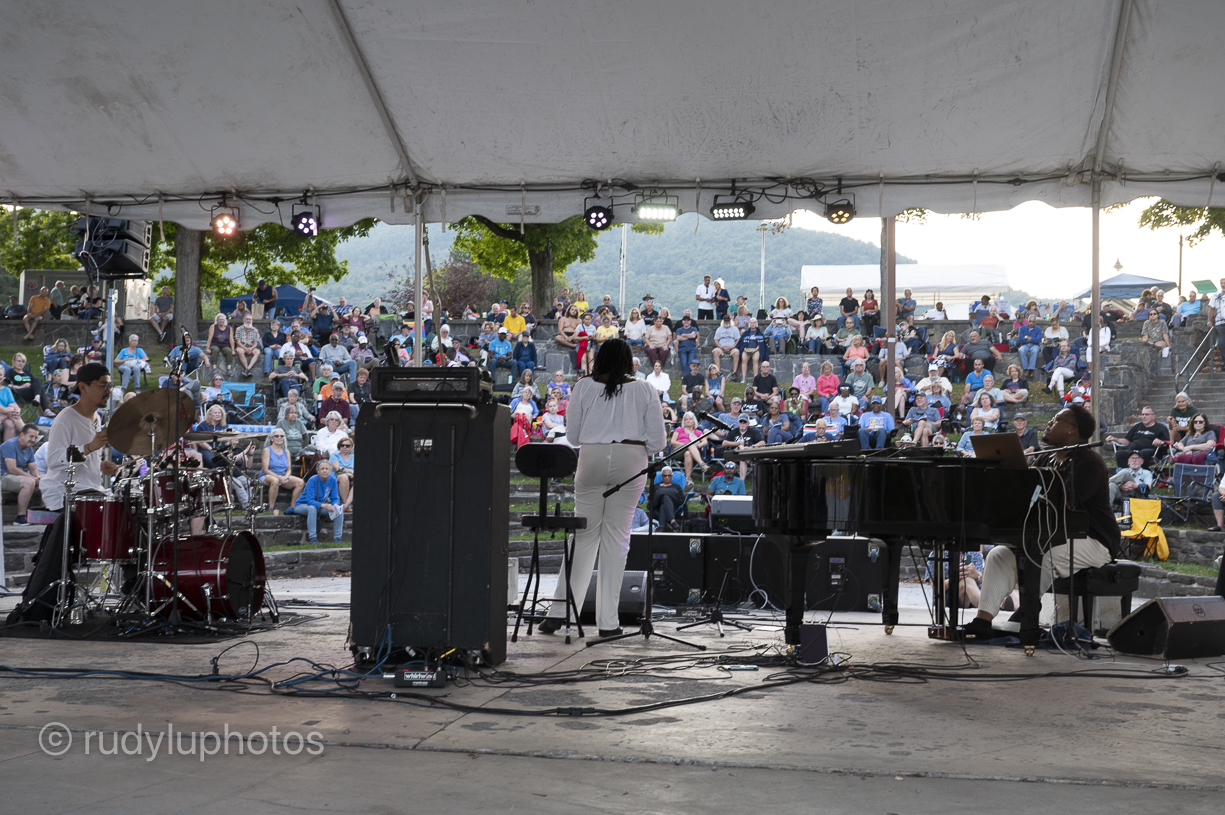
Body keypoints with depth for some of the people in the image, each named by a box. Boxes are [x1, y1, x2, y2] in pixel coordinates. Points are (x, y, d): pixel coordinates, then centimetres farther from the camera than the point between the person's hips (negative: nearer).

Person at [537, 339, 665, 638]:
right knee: (616, 538, 3)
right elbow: (657, 441, 2)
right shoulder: (645, 391, 4)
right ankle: (607, 621, 4)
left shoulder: (583, 387, 4)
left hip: (591, 459, 1)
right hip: (630, 462, 0)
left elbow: (572, 436, 7)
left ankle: (559, 611, 5)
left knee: (584, 535, 9)